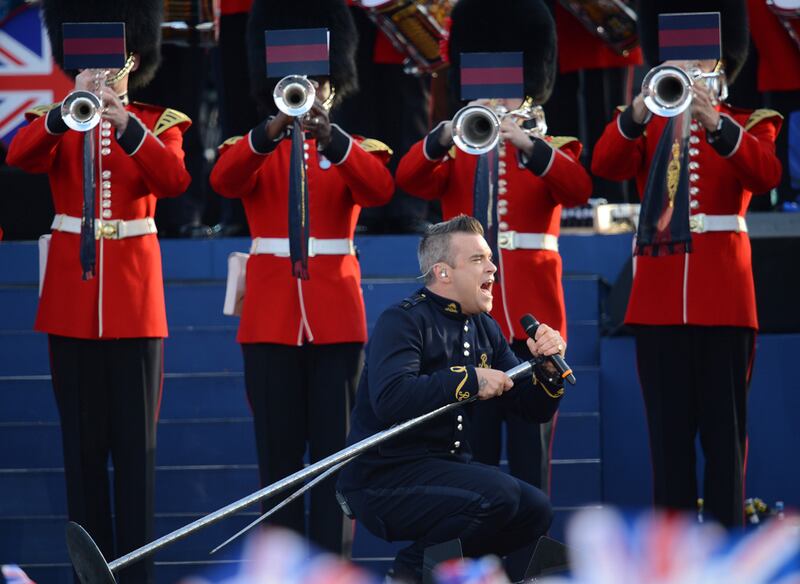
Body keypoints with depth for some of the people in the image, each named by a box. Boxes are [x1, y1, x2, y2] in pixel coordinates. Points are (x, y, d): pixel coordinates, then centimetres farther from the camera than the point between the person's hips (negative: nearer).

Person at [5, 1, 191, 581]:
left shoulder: (158, 123, 4)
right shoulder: (57, 122, 6)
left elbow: (174, 179, -17)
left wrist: (125, 126, -32)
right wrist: (67, 112, -35)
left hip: (135, 294, -1)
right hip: (72, 296, 1)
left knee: (135, 439, -2)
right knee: (83, 438, 3)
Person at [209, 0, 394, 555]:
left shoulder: (355, 150, 8)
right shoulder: (255, 150, 8)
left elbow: (380, 188, -15)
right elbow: (224, 179, -16)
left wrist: (328, 136, -31)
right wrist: (274, 130, -33)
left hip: (336, 317, 0)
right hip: (271, 318, 0)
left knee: (334, 451, -1)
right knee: (278, 456, 1)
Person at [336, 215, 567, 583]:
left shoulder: (484, 330, 13)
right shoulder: (403, 321, -12)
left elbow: (534, 410, 15)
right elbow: (389, 399, -30)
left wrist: (548, 368, -6)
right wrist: (470, 380, -25)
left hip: (446, 466, 8)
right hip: (382, 478, -8)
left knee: (535, 511, -10)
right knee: (499, 494, -27)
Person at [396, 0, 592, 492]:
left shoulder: (551, 151, 8)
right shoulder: (455, 154, 10)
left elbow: (578, 190, -14)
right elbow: (410, 178, -10)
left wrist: (528, 145, -29)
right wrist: (446, 136, -29)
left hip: (532, 316, 0)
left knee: (531, 440, 1)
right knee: (473, 439, -1)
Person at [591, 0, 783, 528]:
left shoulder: (749, 124, 6)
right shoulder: (645, 125, 10)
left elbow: (765, 174, -17)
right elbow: (606, 165, -11)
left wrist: (714, 124, -33)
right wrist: (639, 113, -30)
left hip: (725, 293, -1)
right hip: (660, 296, 1)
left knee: (723, 426, -2)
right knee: (669, 428, 2)